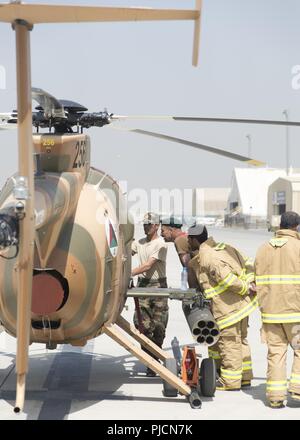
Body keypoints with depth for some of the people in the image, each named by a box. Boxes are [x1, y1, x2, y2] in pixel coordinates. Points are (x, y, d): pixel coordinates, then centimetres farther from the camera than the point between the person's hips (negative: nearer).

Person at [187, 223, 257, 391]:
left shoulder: (205, 257, -13)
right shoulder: (222, 247, 14)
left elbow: (225, 276, -23)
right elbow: (247, 265, 13)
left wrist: (244, 288, -14)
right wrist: (249, 284, 6)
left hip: (228, 305, -9)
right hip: (242, 302, 9)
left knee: (229, 341, -1)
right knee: (241, 340, 17)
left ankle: (230, 381, 5)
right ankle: (245, 377, 25)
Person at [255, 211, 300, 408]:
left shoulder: (264, 249, 9)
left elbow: (259, 282, 9)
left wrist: (263, 307, 14)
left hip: (270, 310, 4)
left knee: (275, 351, 8)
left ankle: (275, 395, 7)